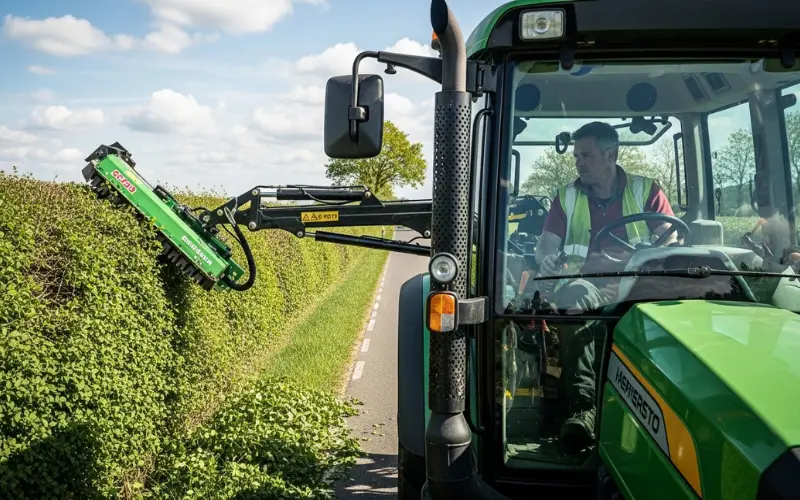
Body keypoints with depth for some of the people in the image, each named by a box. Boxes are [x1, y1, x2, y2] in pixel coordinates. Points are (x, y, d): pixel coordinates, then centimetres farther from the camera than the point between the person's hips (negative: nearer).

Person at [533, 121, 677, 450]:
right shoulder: (567, 198, 18)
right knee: (574, 296, -37)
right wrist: (549, 260, -15)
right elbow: (546, 246, 10)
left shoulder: (646, 191, 11)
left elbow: (671, 243, 2)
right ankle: (582, 405, -45)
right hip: (589, 287, 1)